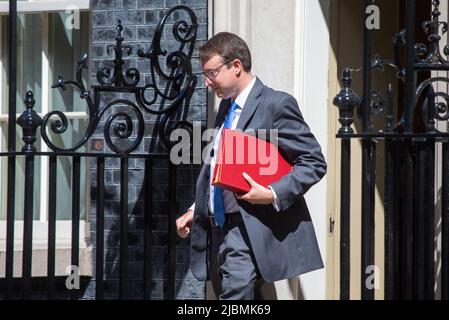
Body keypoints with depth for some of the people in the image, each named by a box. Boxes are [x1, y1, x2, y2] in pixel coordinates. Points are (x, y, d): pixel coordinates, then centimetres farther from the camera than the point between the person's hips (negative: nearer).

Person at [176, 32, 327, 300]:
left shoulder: (276, 104, -8)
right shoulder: (226, 107, 19)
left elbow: (314, 162, -10)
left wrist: (274, 195, -20)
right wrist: (196, 211, 17)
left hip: (251, 233, -9)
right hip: (218, 232, 9)